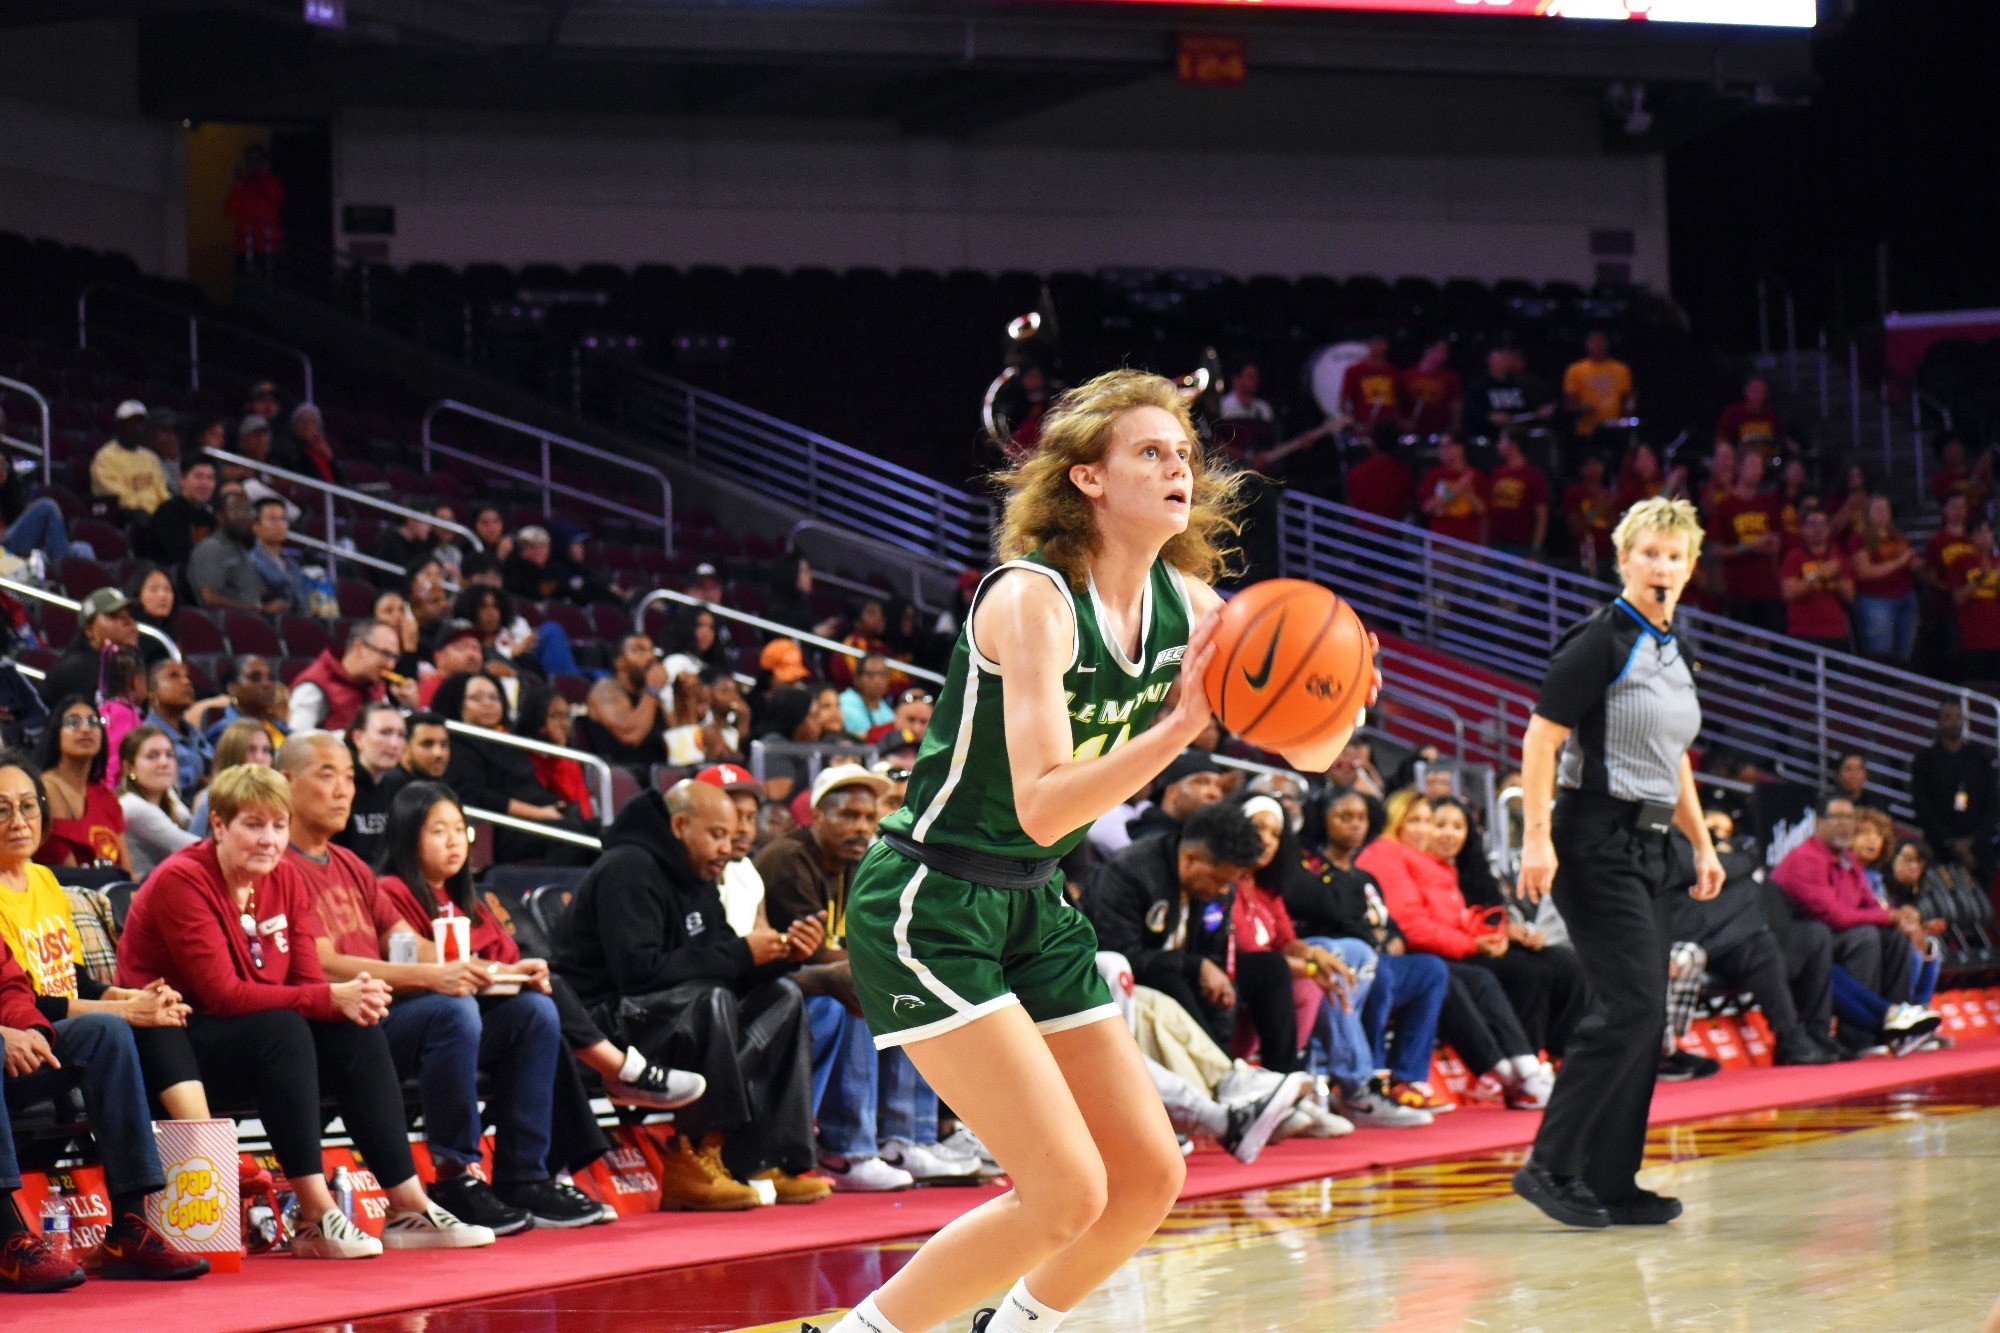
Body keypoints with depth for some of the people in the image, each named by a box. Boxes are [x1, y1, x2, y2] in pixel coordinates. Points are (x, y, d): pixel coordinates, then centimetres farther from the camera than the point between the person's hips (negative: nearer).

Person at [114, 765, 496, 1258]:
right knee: (280, 1027, -33)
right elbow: (223, 994, -24)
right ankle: (315, 1217, -35)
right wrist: (330, 998, -28)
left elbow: (308, 981, 1)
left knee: (357, 1029, -15)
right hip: (170, 1047, -7)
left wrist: (355, 997, -23)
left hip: (261, 1043, 7)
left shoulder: (285, 881, 6)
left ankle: (409, 1207, -15)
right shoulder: (182, 881, -17)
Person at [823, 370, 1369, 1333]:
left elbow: (1311, 753, 3)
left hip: (1031, 909, 8)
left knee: (1148, 1178, 7)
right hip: (927, 914, -8)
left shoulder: (1183, 600, 1)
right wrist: (1179, 727, -39)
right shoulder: (1032, 596, -21)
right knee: (1067, 1192, -16)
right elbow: (1041, 805, -30)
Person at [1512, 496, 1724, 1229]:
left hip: (1644, 845, 9)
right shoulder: (1600, 642, -10)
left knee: (1640, 1014, 7)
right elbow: (1540, 739, -14)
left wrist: (1702, 844, 24)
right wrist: (1537, 838, -21)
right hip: (1596, 840, -9)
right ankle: (1548, 1165, -11)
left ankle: (1610, 1183, 11)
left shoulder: (1671, 652, 16)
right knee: (1629, 1005, -16)